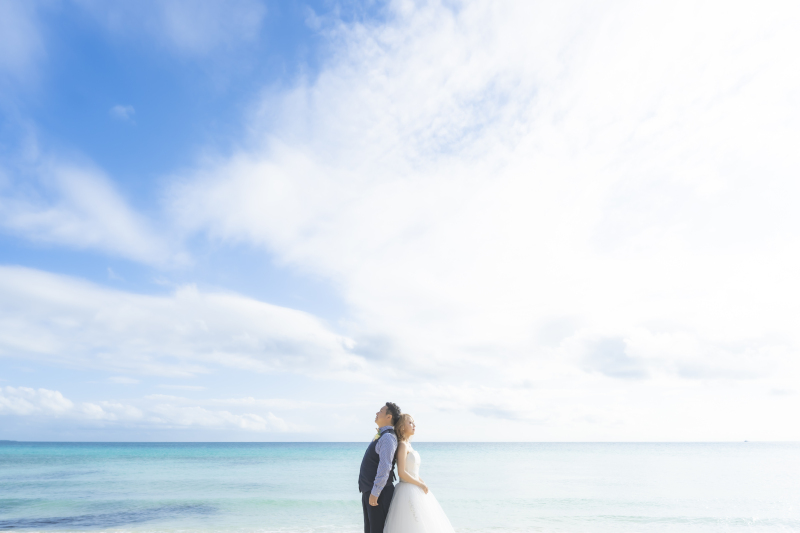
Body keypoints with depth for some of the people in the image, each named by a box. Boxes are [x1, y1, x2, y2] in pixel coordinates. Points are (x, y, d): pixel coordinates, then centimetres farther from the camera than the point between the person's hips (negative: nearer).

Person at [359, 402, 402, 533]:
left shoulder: (388, 437, -19)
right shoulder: (380, 435, 12)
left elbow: (385, 467, -26)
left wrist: (375, 493, -23)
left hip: (379, 493, -10)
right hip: (368, 491, 10)